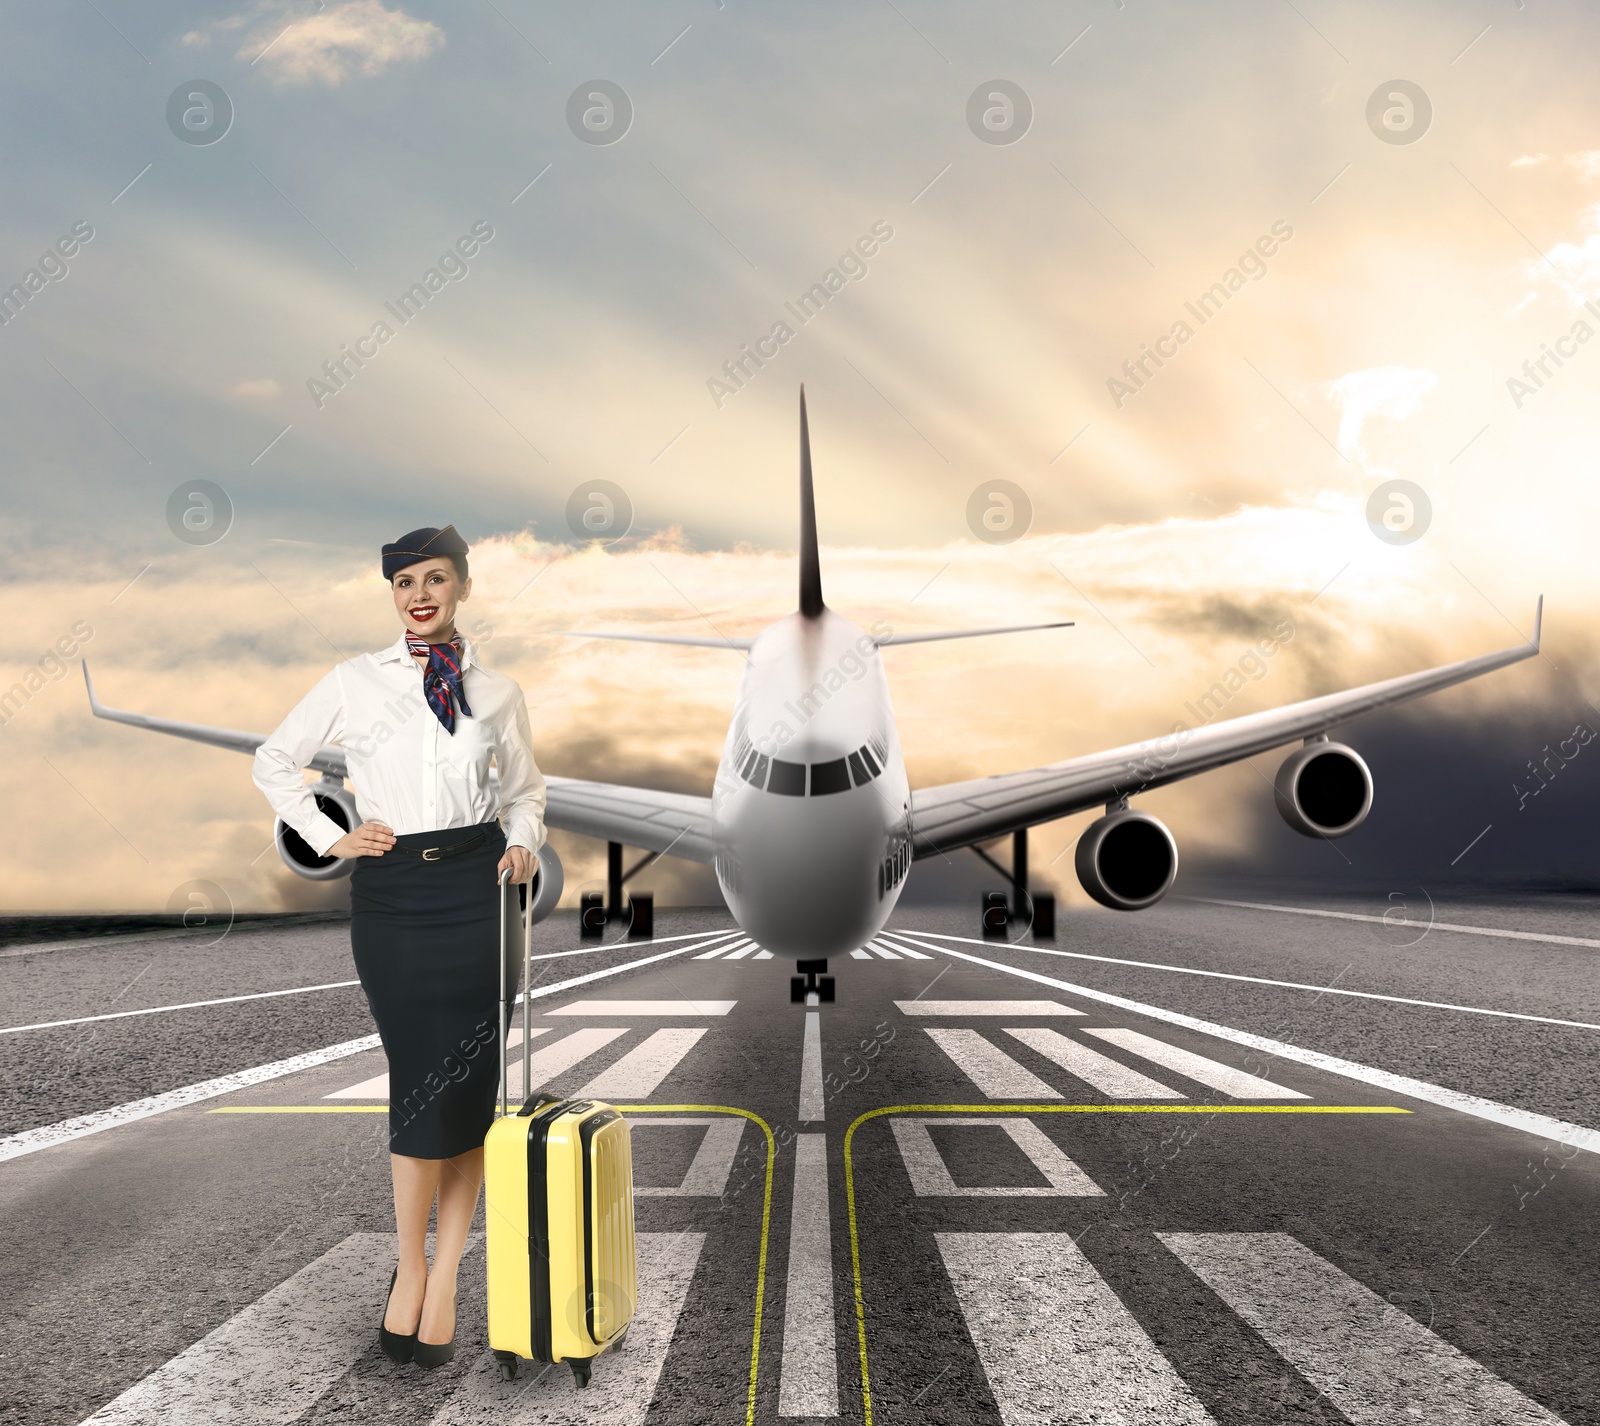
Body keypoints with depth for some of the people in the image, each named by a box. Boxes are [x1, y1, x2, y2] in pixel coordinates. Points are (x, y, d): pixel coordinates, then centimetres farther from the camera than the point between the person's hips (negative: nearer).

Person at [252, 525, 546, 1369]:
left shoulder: (498, 692, 8)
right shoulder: (354, 683, 4)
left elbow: (525, 790, 20)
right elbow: (274, 762, 12)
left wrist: (523, 846, 1)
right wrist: (330, 839, 2)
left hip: (476, 888, 1)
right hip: (392, 892, -1)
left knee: (471, 1087, 1)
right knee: (424, 1084, -5)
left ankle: (443, 1282, 12)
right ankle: (410, 1269, 13)